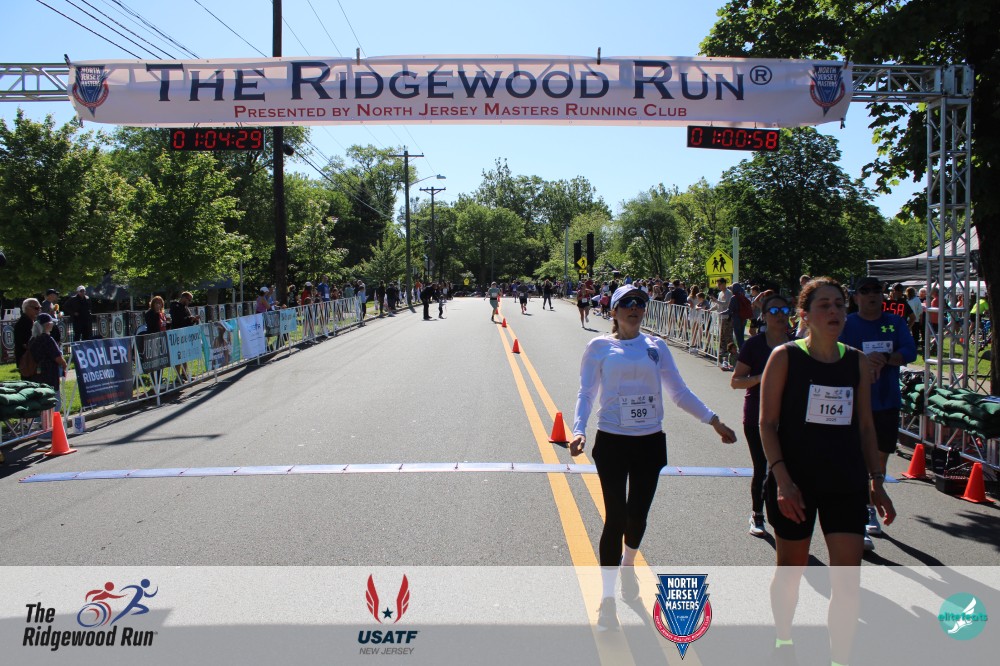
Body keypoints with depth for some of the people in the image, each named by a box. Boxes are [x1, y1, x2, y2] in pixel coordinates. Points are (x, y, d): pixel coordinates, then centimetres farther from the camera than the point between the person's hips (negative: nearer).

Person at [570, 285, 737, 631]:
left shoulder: (656, 346, 6)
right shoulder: (600, 346, -1)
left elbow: (679, 391, 7)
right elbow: (586, 393, -3)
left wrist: (713, 420, 0)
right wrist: (578, 429, -18)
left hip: (650, 442, 3)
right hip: (612, 442, -2)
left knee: (638, 514, 9)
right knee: (615, 517, -4)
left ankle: (628, 564, 43)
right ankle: (607, 598, 9)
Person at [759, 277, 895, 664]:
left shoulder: (858, 362, 5)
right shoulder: (784, 357, -7)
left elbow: (865, 426, 12)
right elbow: (767, 424, -9)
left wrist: (876, 481, 8)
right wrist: (782, 479, -17)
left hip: (847, 483, 3)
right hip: (795, 482, -3)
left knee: (848, 581, -3)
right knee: (790, 571, 14)